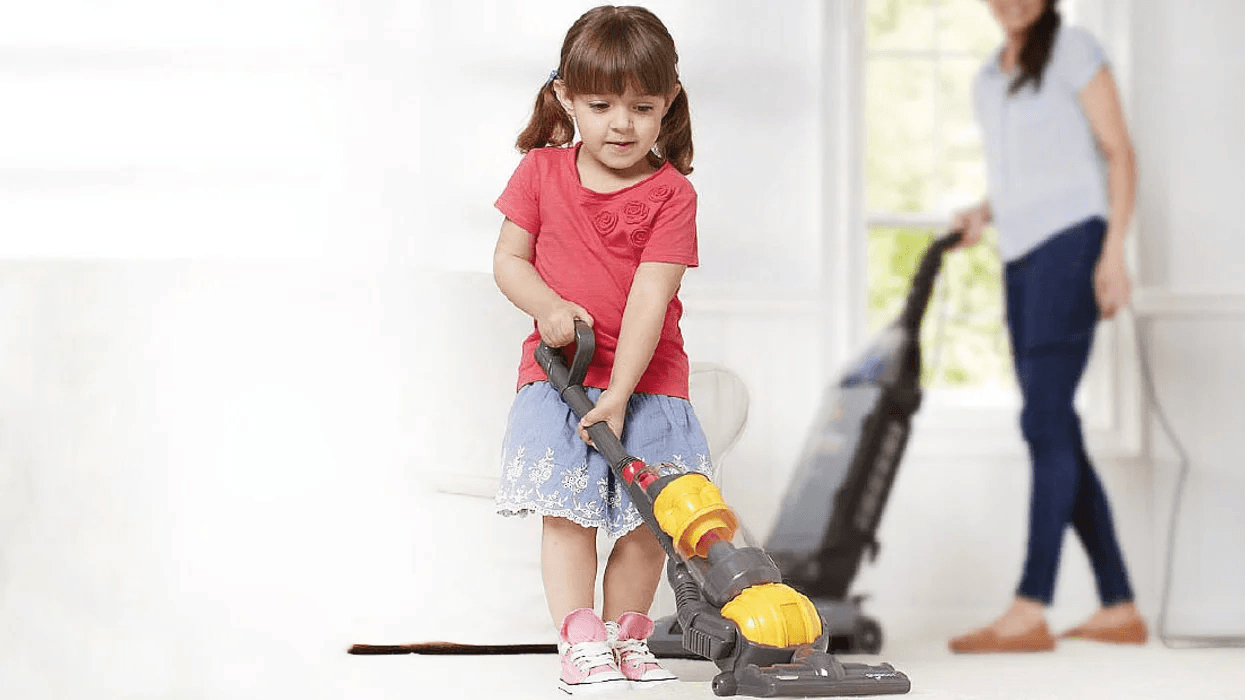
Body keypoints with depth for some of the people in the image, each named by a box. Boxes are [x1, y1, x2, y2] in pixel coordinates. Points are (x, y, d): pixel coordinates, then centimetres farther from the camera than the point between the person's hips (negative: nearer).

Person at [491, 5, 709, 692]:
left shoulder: (671, 194, -8)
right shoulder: (540, 173, 0)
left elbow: (649, 297, -14)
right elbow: (507, 260, 3)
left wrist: (618, 393, -20)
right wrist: (548, 307, -18)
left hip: (645, 381, 0)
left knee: (646, 518, 2)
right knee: (567, 513, -7)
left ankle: (626, 635, 19)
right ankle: (580, 642, -2)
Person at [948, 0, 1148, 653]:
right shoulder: (988, 80, 21)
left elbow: (1119, 152, -4)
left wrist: (1114, 251, -14)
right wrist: (981, 213, 7)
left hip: (1070, 238, -8)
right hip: (1020, 258, 8)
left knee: (1045, 418, -17)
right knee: (1054, 431, 3)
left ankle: (1030, 610, -22)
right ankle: (1119, 606, 7)